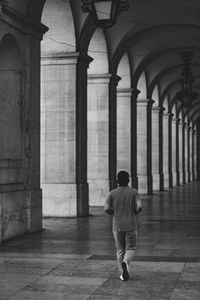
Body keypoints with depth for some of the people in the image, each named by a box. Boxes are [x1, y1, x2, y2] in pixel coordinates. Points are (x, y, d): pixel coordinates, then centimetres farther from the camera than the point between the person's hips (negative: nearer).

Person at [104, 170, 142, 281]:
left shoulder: (112, 193, -2)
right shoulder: (134, 192, -4)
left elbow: (106, 208, -10)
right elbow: (139, 206, -16)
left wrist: (115, 213, 9)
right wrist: (134, 213, 4)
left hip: (117, 226, 1)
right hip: (131, 226, -1)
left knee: (120, 250, 14)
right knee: (130, 249, 9)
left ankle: (123, 274, 14)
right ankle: (125, 263, -21)